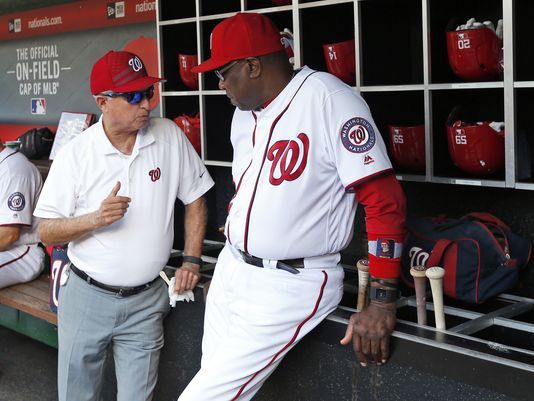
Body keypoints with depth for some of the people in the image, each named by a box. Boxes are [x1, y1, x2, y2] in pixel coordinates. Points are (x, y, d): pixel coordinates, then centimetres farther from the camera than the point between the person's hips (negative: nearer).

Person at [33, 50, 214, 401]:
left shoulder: (170, 136, -4)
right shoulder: (75, 154, -8)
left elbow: (195, 199, 7)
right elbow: (47, 232, -6)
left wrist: (192, 260, 1)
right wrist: (95, 218, -23)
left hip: (146, 301, 1)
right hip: (86, 296, 0)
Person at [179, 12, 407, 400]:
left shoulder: (328, 99, -16)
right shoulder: (244, 113, 10)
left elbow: (385, 201, -19)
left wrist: (382, 303, -21)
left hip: (290, 285, -8)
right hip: (231, 271, 8)